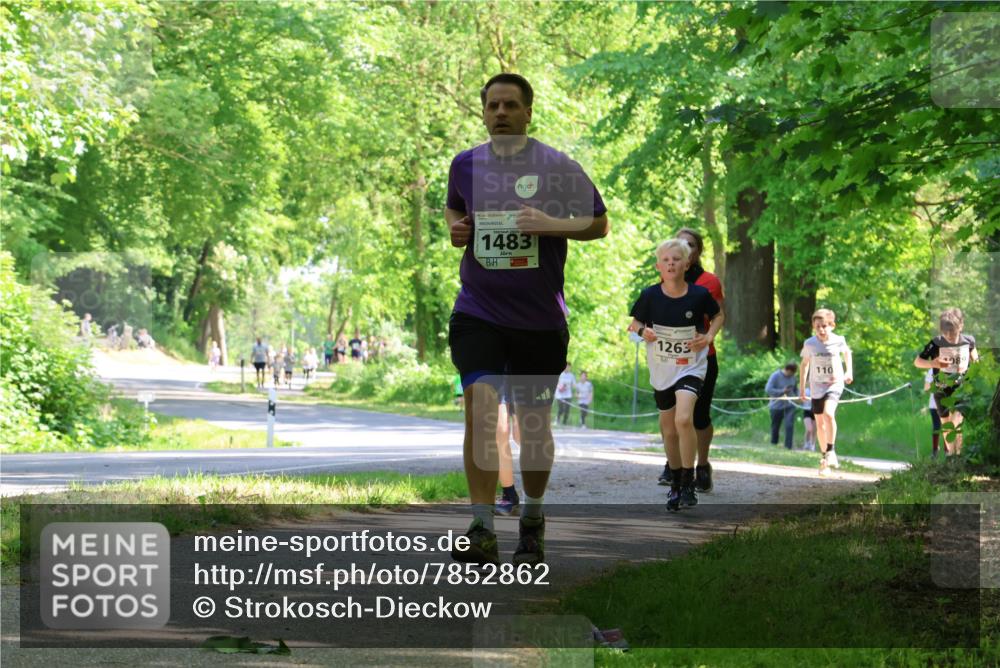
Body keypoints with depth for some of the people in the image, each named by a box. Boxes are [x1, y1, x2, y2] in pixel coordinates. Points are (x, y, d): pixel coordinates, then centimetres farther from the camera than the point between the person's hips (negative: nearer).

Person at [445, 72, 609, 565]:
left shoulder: (557, 167, -4)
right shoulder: (465, 165, 6)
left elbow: (599, 223, 3)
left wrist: (553, 224, -15)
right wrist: (455, 227, 4)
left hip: (540, 320, -1)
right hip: (478, 313, 1)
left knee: (534, 426, 9)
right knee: (480, 409, -18)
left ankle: (532, 520, 31)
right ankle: (482, 531, -18)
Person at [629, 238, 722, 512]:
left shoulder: (699, 294, -10)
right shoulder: (650, 296, -8)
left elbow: (718, 315, 10)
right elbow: (635, 323, 7)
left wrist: (709, 335, -7)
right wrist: (643, 331, -14)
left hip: (691, 366, -3)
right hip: (661, 369, 3)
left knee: (684, 419, -25)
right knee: (668, 430, 12)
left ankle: (688, 484, -15)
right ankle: (676, 483, 33)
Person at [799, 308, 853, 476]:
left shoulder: (839, 341, -9)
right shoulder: (810, 344, -7)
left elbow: (847, 353, 15)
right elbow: (804, 364, 8)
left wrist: (849, 371, 5)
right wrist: (802, 388, 9)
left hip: (835, 384, -2)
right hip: (816, 387, 2)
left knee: (828, 414, -27)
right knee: (820, 423, 9)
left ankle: (831, 451, -14)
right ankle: (824, 458, 25)